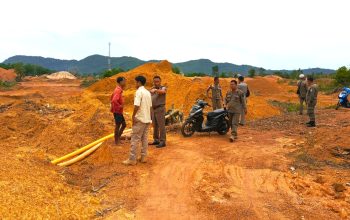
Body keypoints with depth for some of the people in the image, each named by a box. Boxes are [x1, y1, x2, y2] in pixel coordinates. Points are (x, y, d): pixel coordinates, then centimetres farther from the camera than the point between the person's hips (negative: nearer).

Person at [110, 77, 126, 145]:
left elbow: (112, 97, 25)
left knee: (124, 124, 16)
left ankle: (118, 138, 24)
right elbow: (114, 100, -34)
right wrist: (119, 106, -22)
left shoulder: (118, 89, 12)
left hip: (119, 111, 10)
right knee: (118, 126, -1)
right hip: (117, 111, -10)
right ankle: (116, 141, 10)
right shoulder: (118, 90, -20)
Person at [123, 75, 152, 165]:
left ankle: (132, 159, -2)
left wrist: (133, 116, -12)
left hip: (140, 119, -8)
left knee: (135, 139, -4)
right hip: (147, 119, 8)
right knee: (145, 138, 12)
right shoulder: (148, 92, 13)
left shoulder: (139, 91, -13)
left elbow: (137, 105, -22)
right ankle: (143, 157, 16)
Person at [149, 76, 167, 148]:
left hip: (160, 108, -7)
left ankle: (162, 142, -5)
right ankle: (156, 140, 22)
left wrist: (155, 90, -50)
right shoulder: (152, 89, 15)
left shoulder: (163, 88, -6)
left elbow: (162, 91, -31)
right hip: (153, 109, 7)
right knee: (155, 126, 12)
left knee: (161, 126, -7)